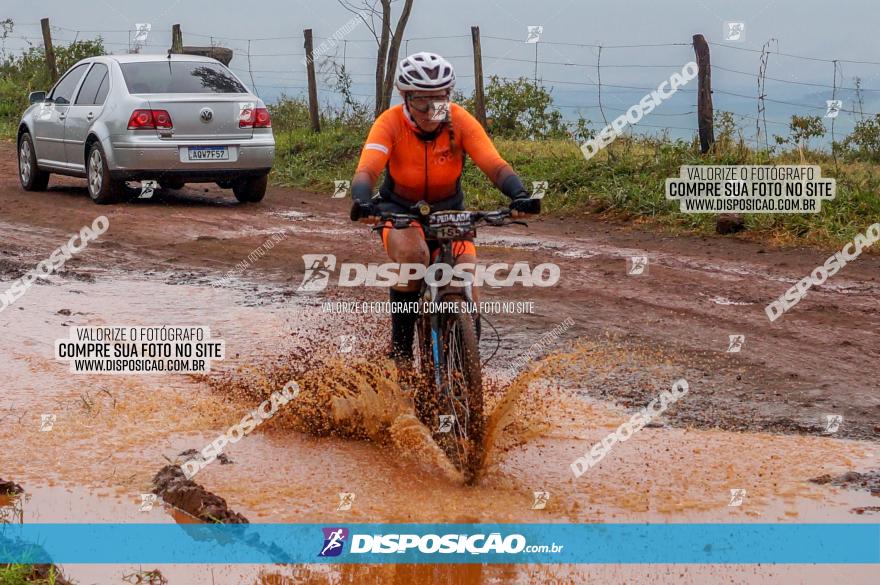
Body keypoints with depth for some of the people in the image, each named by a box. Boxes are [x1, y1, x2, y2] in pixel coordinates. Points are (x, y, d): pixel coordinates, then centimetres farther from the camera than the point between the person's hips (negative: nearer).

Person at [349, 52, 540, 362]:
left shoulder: (461, 121, -19)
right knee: (412, 254, -34)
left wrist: (519, 195, -48)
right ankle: (401, 346, -18)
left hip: (448, 208, 2)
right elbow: (366, 171, -35)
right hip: (400, 209, -2)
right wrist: (363, 202, -57)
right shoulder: (390, 123, -22)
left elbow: (496, 165, -28)